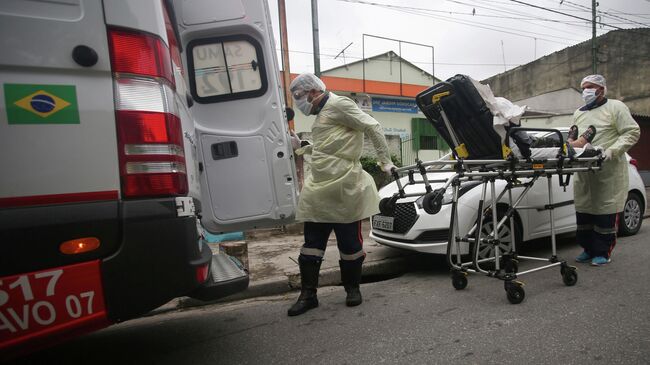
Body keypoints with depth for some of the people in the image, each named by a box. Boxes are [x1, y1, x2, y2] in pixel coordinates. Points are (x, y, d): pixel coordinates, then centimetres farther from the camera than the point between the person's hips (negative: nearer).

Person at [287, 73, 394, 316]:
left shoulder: (338, 105, -6)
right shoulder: (321, 114, 22)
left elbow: (373, 127, -9)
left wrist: (385, 161, -9)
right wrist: (305, 148, 17)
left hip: (344, 188, -9)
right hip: (318, 191, 9)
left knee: (350, 242, 6)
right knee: (312, 244, 9)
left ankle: (352, 289, 24)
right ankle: (308, 295, 19)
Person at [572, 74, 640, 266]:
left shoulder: (615, 107, 3)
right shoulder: (578, 113, 19)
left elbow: (632, 132, -4)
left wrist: (611, 151, -17)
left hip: (609, 171, -5)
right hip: (584, 172, 5)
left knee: (606, 212, -3)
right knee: (583, 211, 6)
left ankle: (603, 252, 8)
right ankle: (589, 249, 19)